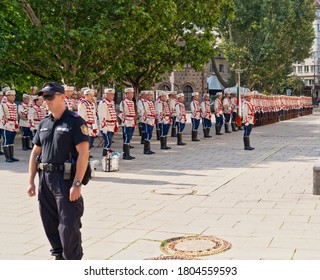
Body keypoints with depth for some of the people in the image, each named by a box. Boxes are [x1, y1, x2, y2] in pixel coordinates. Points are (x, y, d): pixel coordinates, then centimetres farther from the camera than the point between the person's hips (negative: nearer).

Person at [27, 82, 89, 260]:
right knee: (50, 225, 14)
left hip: (66, 179, -7)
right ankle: (59, 256, 30)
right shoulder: (44, 123, 13)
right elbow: (35, 153, 18)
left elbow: (83, 153, -15)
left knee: (68, 226, -5)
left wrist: (77, 184, -20)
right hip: (45, 179, 7)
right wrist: (31, 181, 12)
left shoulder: (75, 121, -8)